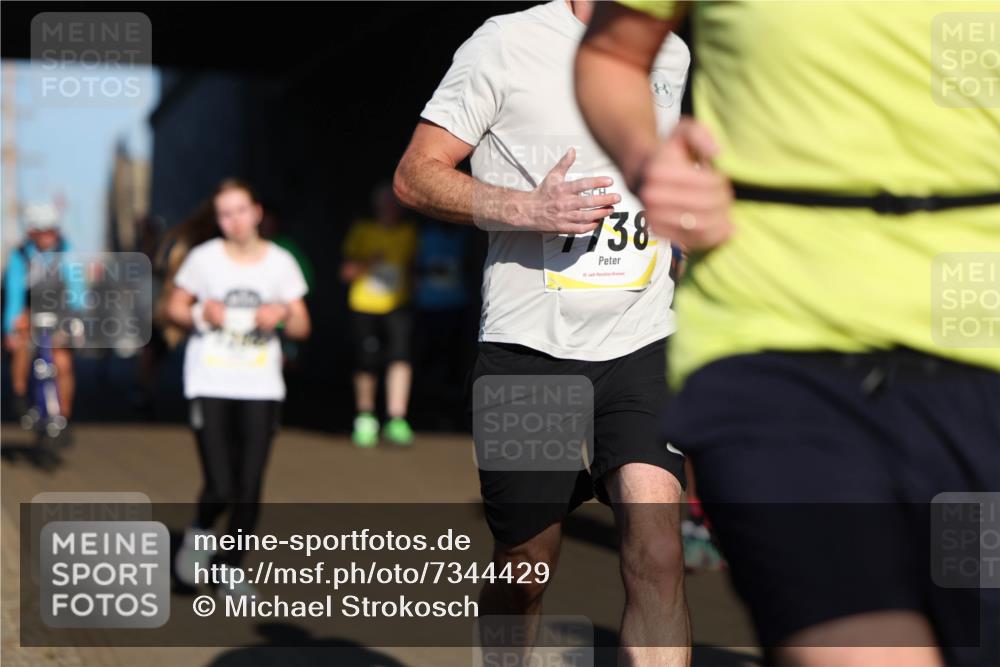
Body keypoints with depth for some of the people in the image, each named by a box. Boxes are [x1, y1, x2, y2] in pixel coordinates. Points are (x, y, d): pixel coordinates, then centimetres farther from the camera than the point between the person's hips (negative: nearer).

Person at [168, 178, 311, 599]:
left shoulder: (280, 262, 6)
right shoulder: (204, 258, 0)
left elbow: (302, 328, 9)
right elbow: (174, 308, 10)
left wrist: (283, 313, -12)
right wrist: (202, 314, -11)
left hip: (261, 388, 2)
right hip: (210, 384, -2)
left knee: (249, 489, -1)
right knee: (220, 488, -10)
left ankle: (231, 569, 16)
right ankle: (199, 532, 23)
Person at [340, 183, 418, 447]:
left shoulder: (410, 233, 7)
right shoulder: (362, 231, 3)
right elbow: (347, 271, 2)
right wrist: (366, 264, -16)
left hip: (397, 306, 0)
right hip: (364, 306, 0)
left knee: (400, 356, -20)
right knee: (366, 363, 4)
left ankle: (397, 420, -19)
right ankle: (365, 418, 27)